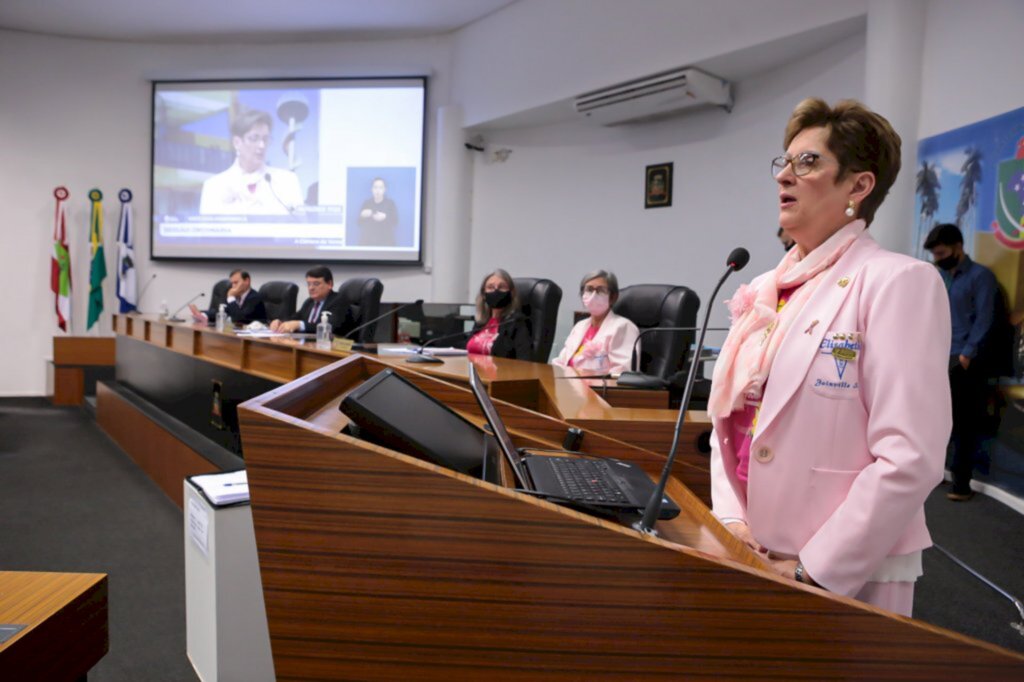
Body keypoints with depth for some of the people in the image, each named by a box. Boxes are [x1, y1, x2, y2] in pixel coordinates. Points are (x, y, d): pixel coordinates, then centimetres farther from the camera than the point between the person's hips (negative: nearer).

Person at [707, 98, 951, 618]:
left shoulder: (898, 282, -12)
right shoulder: (763, 291, 8)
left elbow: (910, 458, -19)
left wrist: (813, 571, -17)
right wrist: (730, 520, -3)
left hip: (848, 579, -6)